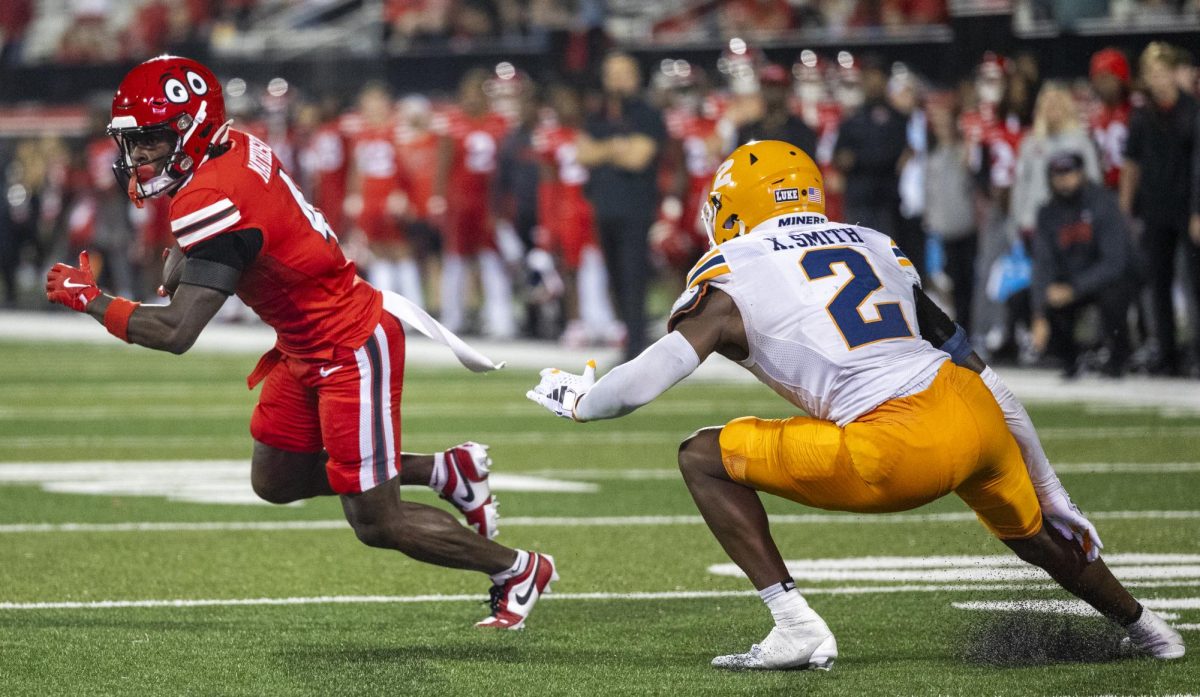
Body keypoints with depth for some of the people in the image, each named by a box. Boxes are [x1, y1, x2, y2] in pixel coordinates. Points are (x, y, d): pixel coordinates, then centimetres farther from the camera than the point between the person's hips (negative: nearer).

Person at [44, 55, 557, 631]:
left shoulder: (212, 204, -28)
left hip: (352, 352, -9)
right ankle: (443, 472, 25)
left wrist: (90, 300, -18)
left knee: (376, 524, 0)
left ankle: (518, 571, 19)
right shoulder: (238, 149, -3)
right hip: (309, 350, 9)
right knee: (274, 482, 19)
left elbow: (177, 332, -30)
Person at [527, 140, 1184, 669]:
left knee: (704, 457, 7)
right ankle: (1144, 626, 56)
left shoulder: (730, 274, 7)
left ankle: (797, 627, 1)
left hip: (899, 453, -6)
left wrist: (575, 398, 21)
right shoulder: (874, 247, 23)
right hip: (974, 411, 7)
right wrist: (1054, 497, 31)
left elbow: (643, 381, -3)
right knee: (1035, 532, 36)